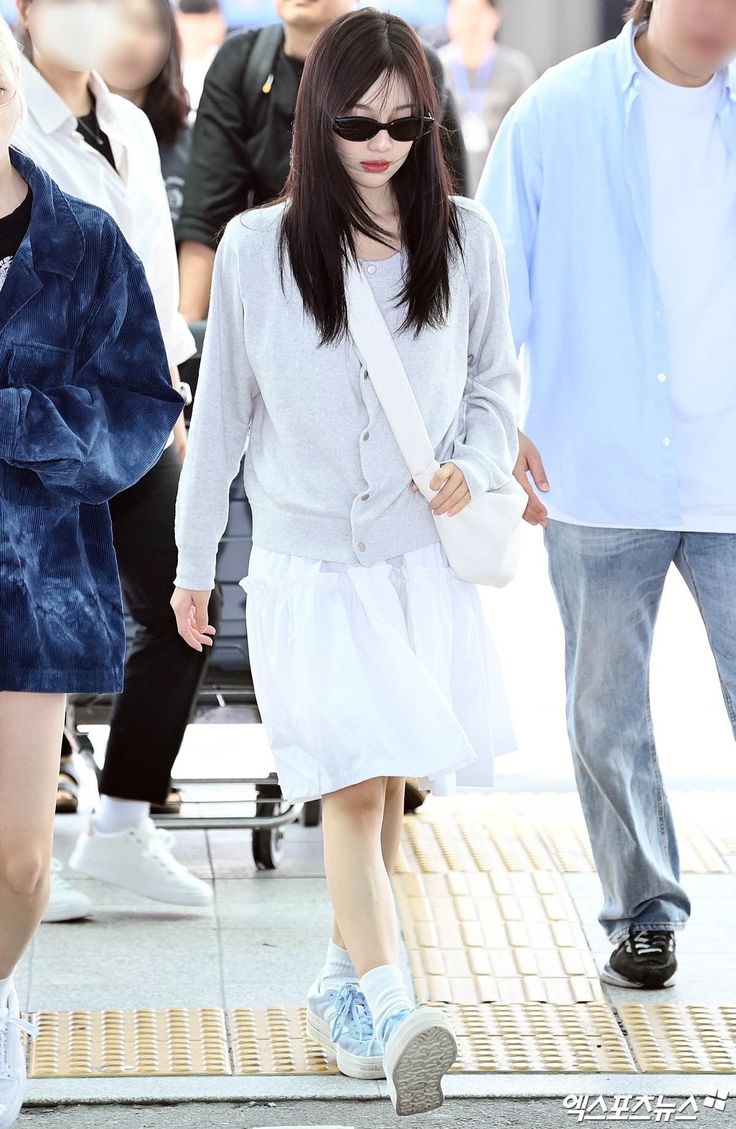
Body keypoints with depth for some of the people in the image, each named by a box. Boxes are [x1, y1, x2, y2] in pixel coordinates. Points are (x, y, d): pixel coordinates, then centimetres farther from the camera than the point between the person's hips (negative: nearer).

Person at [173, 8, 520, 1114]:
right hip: (308, 567, -2)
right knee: (353, 787, -12)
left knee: (384, 785, 10)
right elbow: (221, 409, 4)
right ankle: (388, 1012, -17)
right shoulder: (257, 249, -5)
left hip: (427, 560, 2)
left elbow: (496, 379, 12)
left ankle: (343, 980, 27)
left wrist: (474, 465, -9)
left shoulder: (465, 239, -1)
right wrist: (193, 559, 8)